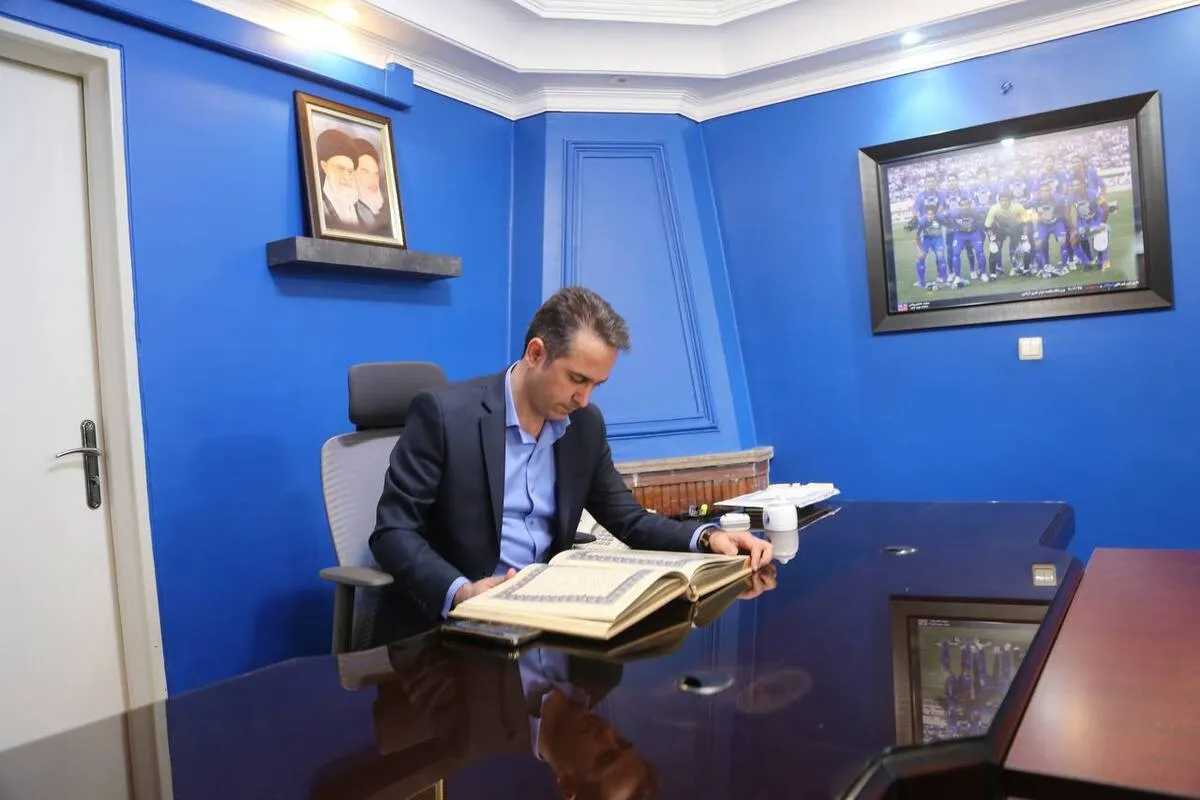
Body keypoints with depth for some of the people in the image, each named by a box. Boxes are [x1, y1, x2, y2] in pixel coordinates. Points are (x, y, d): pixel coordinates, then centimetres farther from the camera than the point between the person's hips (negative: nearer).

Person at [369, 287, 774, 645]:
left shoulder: (586, 426, 4)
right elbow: (393, 530, -14)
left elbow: (629, 519, 8)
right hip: (442, 620, -5)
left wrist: (706, 537, -10)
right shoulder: (444, 413, -13)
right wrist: (459, 592, -31)